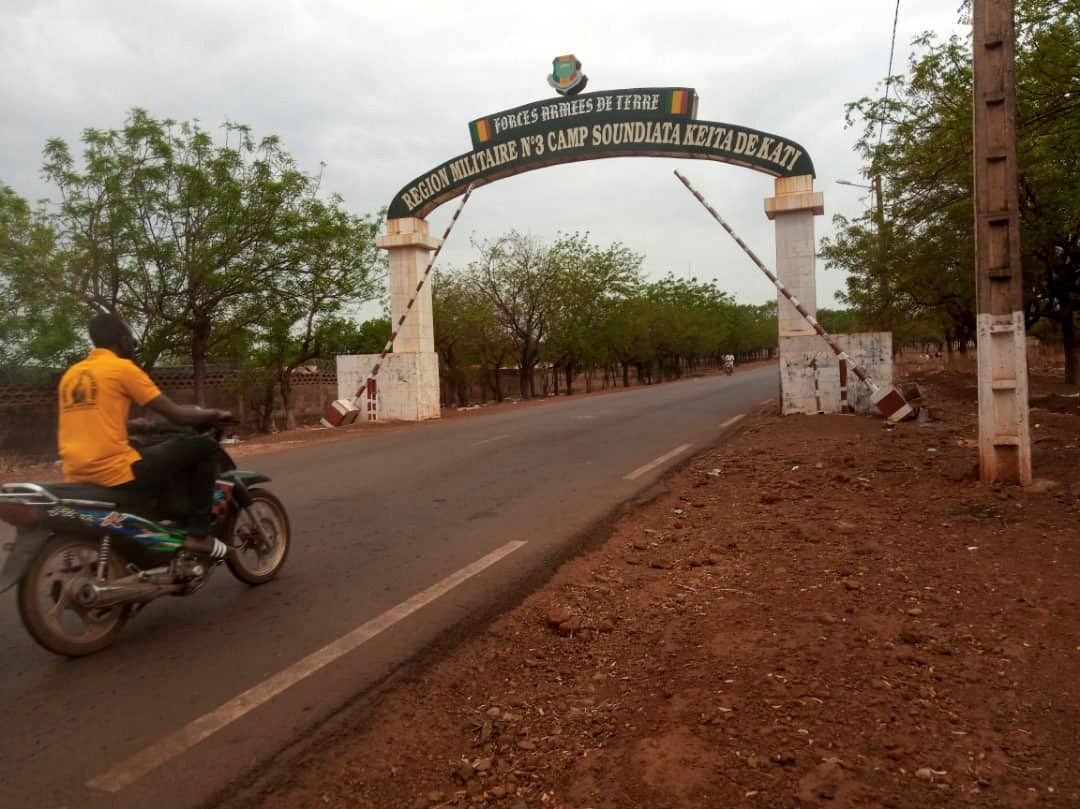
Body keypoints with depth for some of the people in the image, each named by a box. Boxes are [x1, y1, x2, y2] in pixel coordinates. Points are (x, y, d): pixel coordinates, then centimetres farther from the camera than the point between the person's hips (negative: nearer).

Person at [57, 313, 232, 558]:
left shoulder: (70, 374, 18)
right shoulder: (123, 368, -4)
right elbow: (176, 414, -5)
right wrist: (214, 414, 12)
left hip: (79, 478, 9)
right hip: (115, 473, -8)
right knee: (203, 447, 2)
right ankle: (198, 533, 1)